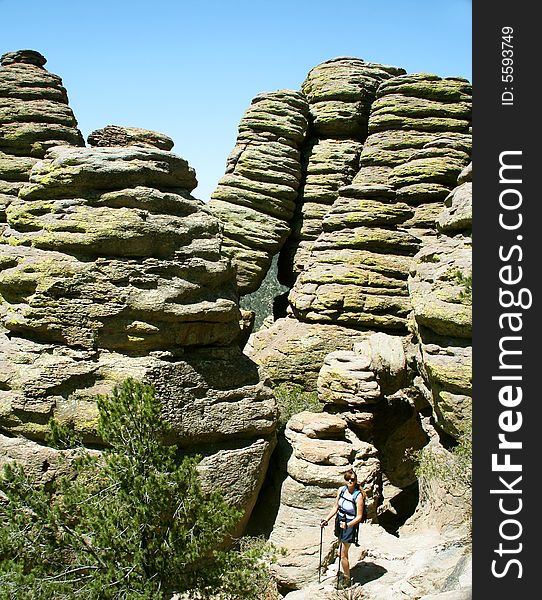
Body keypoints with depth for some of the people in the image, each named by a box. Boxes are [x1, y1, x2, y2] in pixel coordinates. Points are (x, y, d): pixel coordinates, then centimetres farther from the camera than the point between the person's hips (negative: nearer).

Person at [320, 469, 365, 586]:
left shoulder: (358, 495, -21)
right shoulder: (341, 490, -4)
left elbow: (359, 517, -17)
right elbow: (336, 507, 7)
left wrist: (347, 525, -29)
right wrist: (326, 520, 3)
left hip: (350, 525, -6)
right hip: (339, 521, 6)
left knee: (343, 554, 1)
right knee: (341, 552, 19)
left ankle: (347, 580, 18)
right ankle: (344, 574, 39)